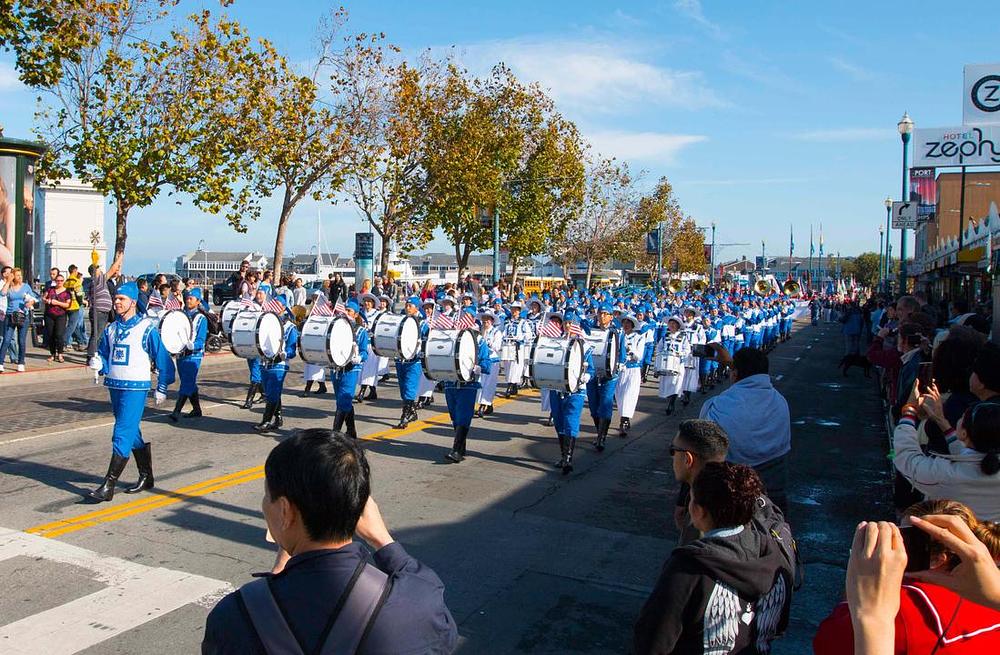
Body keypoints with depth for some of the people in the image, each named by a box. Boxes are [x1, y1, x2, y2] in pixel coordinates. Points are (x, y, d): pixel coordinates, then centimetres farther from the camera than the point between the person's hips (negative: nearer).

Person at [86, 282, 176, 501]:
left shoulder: (146, 328, -8)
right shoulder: (111, 329, 10)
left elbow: (163, 359, -4)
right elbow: (103, 356, 17)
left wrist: (162, 388, -3)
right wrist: (98, 364, -7)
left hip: (135, 387, -7)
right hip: (114, 385, 7)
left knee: (122, 435, -9)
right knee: (132, 433, 15)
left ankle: (108, 486, -6)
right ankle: (146, 477, 29)